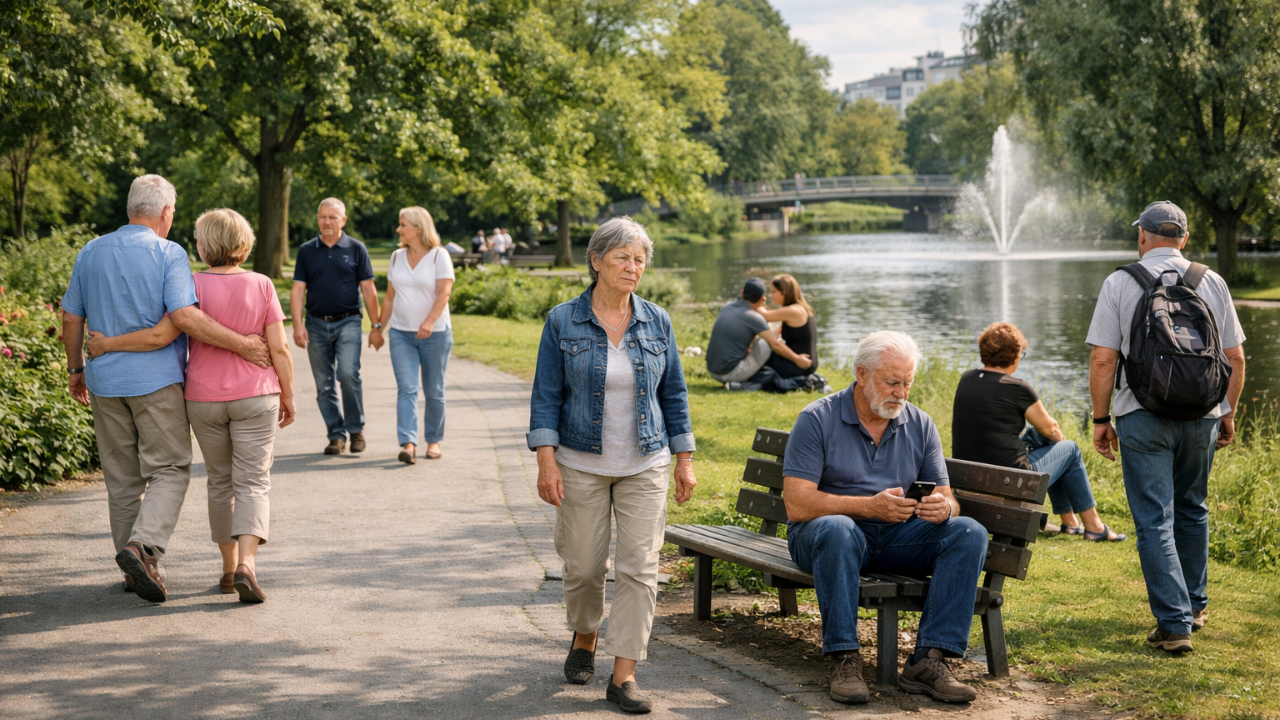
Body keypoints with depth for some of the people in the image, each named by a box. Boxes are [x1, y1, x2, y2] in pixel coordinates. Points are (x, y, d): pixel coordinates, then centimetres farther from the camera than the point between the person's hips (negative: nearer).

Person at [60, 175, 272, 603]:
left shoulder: (91, 253, 9)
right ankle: (143, 547, -20)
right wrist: (242, 344, -18)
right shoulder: (169, 254, -8)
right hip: (156, 380, -5)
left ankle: (134, 570, 15)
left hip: (105, 380, 5)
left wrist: (76, 368, 23)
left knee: (122, 477, 11)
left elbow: (71, 317, 11)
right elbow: (184, 316, -20)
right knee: (169, 470, 2)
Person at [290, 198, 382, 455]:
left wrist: (377, 326, 0)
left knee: (348, 374, -19)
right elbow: (298, 290, 4)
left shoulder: (356, 249, 3)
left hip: (348, 322, -3)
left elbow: (368, 290, 4)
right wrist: (298, 324, -7)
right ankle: (336, 435, 14)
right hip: (317, 324, 3)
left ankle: (356, 429, -3)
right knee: (324, 384, 4)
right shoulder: (307, 251, 7)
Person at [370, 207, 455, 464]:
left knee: (434, 391, 6)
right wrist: (378, 327, 15)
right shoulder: (397, 257, 10)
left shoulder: (438, 256, -5)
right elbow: (390, 296, 16)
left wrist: (429, 322, -29)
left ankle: (434, 440, 21)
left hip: (435, 334, -3)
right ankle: (408, 444, -18)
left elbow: (444, 292, -16)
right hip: (401, 333, 3)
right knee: (406, 389, -10)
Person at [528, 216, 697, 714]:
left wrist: (685, 460, 5)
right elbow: (546, 396, -3)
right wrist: (546, 462, -11)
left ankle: (623, 676, -3)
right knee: (583, 565, 7)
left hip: (645, 466, 1)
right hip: (582, 464, -1)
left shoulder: (656, 322, 3)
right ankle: (584, 639, 36)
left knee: (639, 566, -6)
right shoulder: (563, 322, -4)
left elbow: (673, 394, 8)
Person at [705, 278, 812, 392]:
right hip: (732, 372, -7)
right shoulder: (754, 317, -10)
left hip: (713, 372, 7)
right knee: (767, 341, 2)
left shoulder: (726, 308, 10)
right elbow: (775, 344, -13)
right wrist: (797, 359, 0)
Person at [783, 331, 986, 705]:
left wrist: (943, 507, -22)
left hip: (897, 536, 4)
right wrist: (868, 506, -27)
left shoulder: (920, 425, 8)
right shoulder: (817, 419, -7)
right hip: (825, 535, -4)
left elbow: (948, 501, 5)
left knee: (969, 532, -20)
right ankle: (844, 659, -32)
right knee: (836, 529, -39)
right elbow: (797, 505, -15)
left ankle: (928, 659, -27)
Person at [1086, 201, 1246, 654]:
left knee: (1155, 520, -2)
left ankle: (1175, 623, -7)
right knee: (1192, 509, 21)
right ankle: (1195, 605, 31)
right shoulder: (1211, 282, 5)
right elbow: (1235, 357, 6)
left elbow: (1102, 359, -7)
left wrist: (1101, 419, 2)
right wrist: (1228, 412, 17)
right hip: (1201, 415, 3)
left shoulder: (1119, 283, -3)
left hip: (1142, 416, -3)